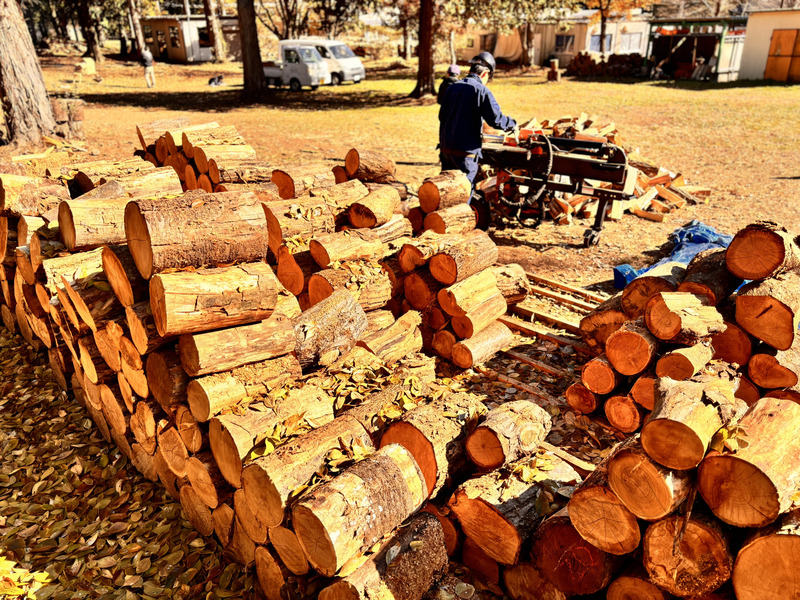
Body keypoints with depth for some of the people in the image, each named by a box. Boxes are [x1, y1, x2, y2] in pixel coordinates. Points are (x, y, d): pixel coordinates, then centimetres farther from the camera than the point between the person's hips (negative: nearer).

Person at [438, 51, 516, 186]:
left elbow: (442, 117, 18)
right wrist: (512, 123, 5)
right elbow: (496, 119, -14)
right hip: (465, 151, -6)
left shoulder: (452, 87, 11)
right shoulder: (482, 90, -9)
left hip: (445, 148, 7)